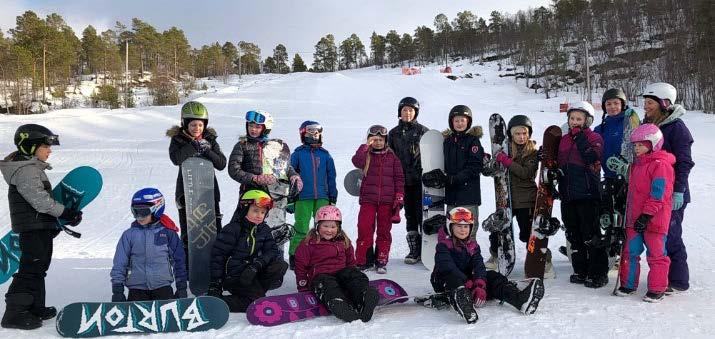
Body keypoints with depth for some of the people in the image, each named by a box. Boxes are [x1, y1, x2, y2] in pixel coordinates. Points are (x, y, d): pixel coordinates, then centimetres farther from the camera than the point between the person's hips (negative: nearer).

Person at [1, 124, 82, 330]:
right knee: (31, 268, -9)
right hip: (33, 228, -11)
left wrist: (56, 221, 22)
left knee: (37, 267, 17)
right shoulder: (26, 170, -16)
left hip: (40, 227, 11)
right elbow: (40, 200, -22)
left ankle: (34, 308, 27)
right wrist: (66, 213, -18)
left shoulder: (32, 168, 17)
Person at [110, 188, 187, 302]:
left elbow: (179, 260, 8)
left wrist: (182, 287, 7)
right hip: (137, 288, 1)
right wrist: (117, 290, -1)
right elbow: (119, 264, 4)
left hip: (163, 288, 0)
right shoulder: (129, 235, 2)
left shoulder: (167, 232, 2)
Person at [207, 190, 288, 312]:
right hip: (233, 277, -6)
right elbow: (217, 255, -11)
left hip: (252, 274, 6)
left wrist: (257, 264, -21)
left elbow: (272, 250, -1)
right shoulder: (232, 229, -12)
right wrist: (215, 284, -14)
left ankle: (256, 289, -15)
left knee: (281, 266, -13)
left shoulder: (264, 230, 7)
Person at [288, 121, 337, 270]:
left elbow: (331, 177, 14)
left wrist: (333, 198, 11)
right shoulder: (298, 153, 4)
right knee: (301, 229, -4)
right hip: (303, 198, -3)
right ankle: (294, 256, 7)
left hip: (322, 198, 3)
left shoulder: (325, 154, 11)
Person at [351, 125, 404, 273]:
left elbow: (399, 177, 8)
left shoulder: (392, 156, 8)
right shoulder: (366, 155, 5)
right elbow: (357, 161, -18)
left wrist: (399, 196, 0)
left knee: (384, 231, 6)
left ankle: (381, 261, 16)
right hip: (368, 199, -1)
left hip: (387, 200, 1)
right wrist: (366, 145, -19)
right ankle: (362, 261, 7)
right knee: (364, 230, -4)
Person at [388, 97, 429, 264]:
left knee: (422, 213, -6)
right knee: (409, 214, 6)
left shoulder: (423, 131, 3)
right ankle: (414, 250, 11)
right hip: (403, 180, 3)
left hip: (421, 179, -3)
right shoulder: (394, 133, 11)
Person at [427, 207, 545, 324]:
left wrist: (480, 286, -27)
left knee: (492, 277, -16)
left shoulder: (472, 245, 10)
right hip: (445, 283, -5)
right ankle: (461, 302, -74)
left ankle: (521, 298, -41)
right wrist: (467, 283, -37)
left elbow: (479, 266, -7)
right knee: (453, 278, -39)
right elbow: (448, 267, -25)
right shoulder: (443, 245, -8)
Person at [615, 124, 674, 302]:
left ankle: (657, 289, 12)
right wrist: (630, 214, 23)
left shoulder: (661, 165, -13)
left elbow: (658, 194, -19)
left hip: (654, 220, -8)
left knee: (656, 254, 3)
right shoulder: (636, 164, 15)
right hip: (634, 218, 8)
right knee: (630, 252, 11)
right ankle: (628, 284, 22)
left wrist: (646, 215, -22)